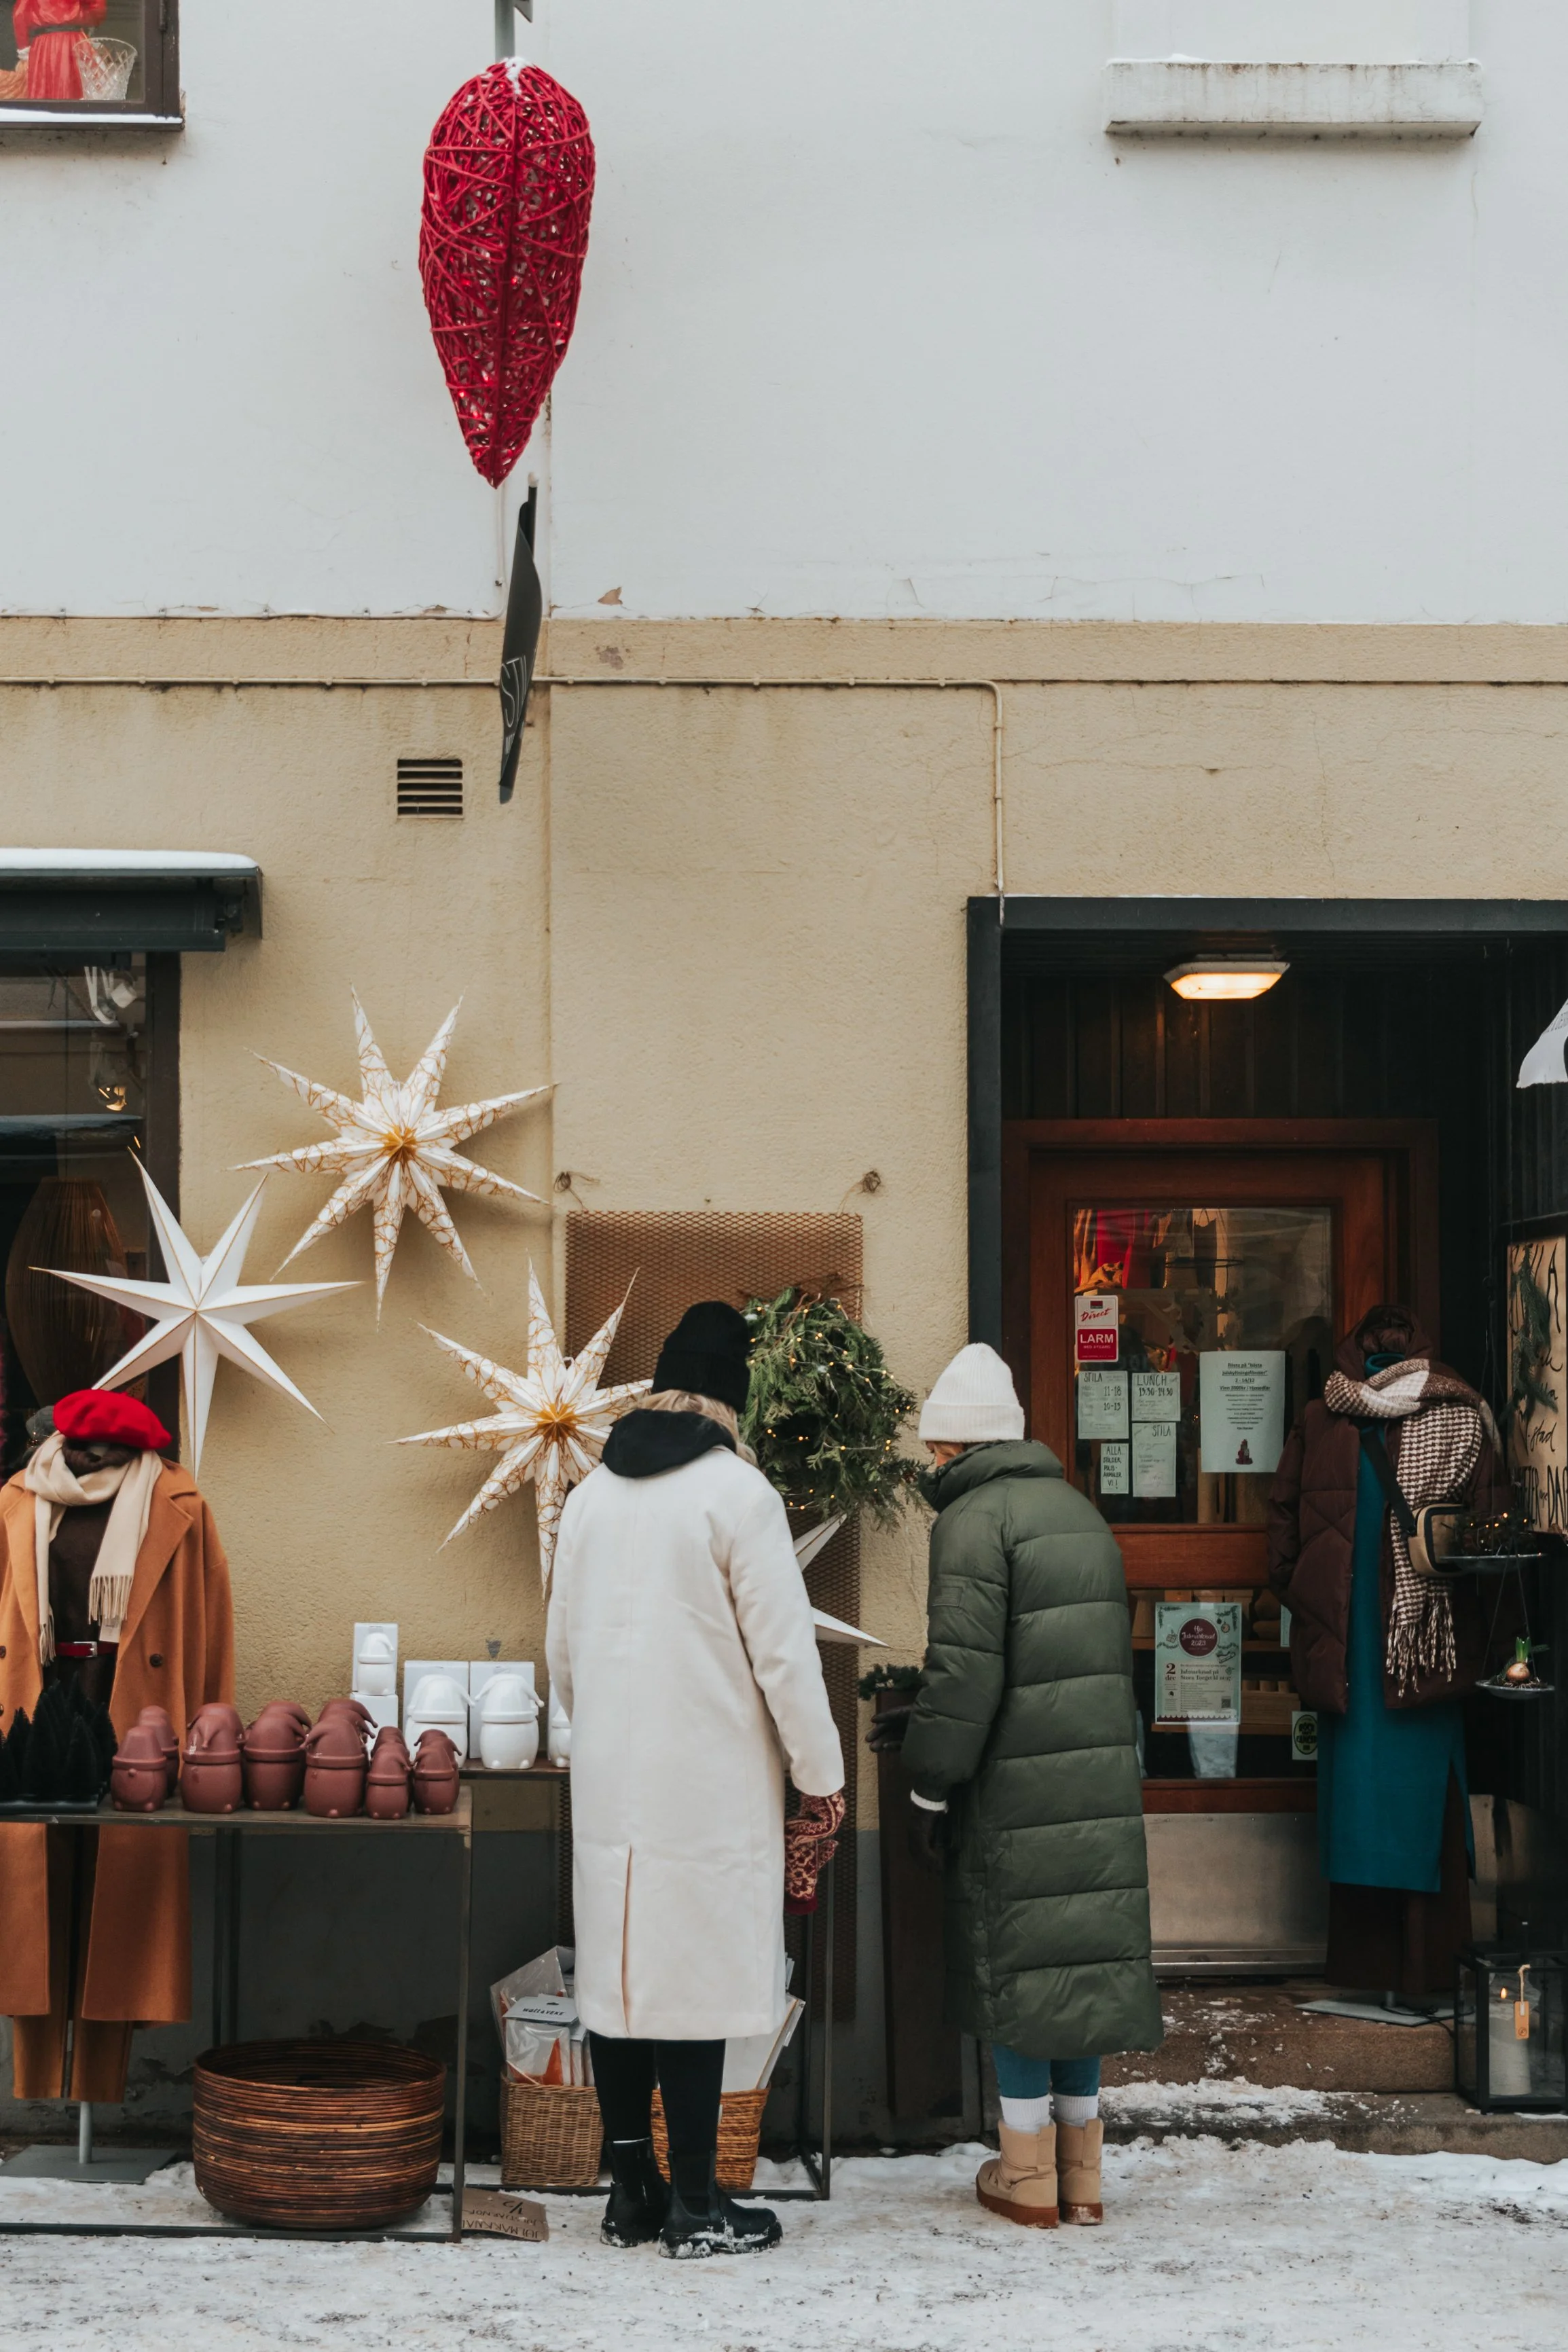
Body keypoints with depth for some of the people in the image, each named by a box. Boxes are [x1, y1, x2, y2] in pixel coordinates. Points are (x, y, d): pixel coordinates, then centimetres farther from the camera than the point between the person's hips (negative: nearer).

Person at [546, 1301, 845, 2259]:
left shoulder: (592, 1495, 9)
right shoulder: (737, 1492, -10)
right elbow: (784, 1653, -11)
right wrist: (823, 1781, -2)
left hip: (608, 1784, 6)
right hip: (709, 1786, -6)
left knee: (620, 1974, 10)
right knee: (695, 1982, -1)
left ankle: (632, 2192, 19)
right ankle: (696, 2205, 5)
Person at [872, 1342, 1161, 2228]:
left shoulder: (975, 1520, -10)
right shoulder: (1079, 1509, 17)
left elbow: (967, 1669, -16)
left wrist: (932, 1787, -6)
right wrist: (924, 1719, 23)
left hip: (1017, 1791, -7)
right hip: (1100, 1782, 7)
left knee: (1019, 1966, 3)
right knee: (1084, 1958, 12)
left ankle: (1029, 2177, 10)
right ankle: (1083, 2175, 18)